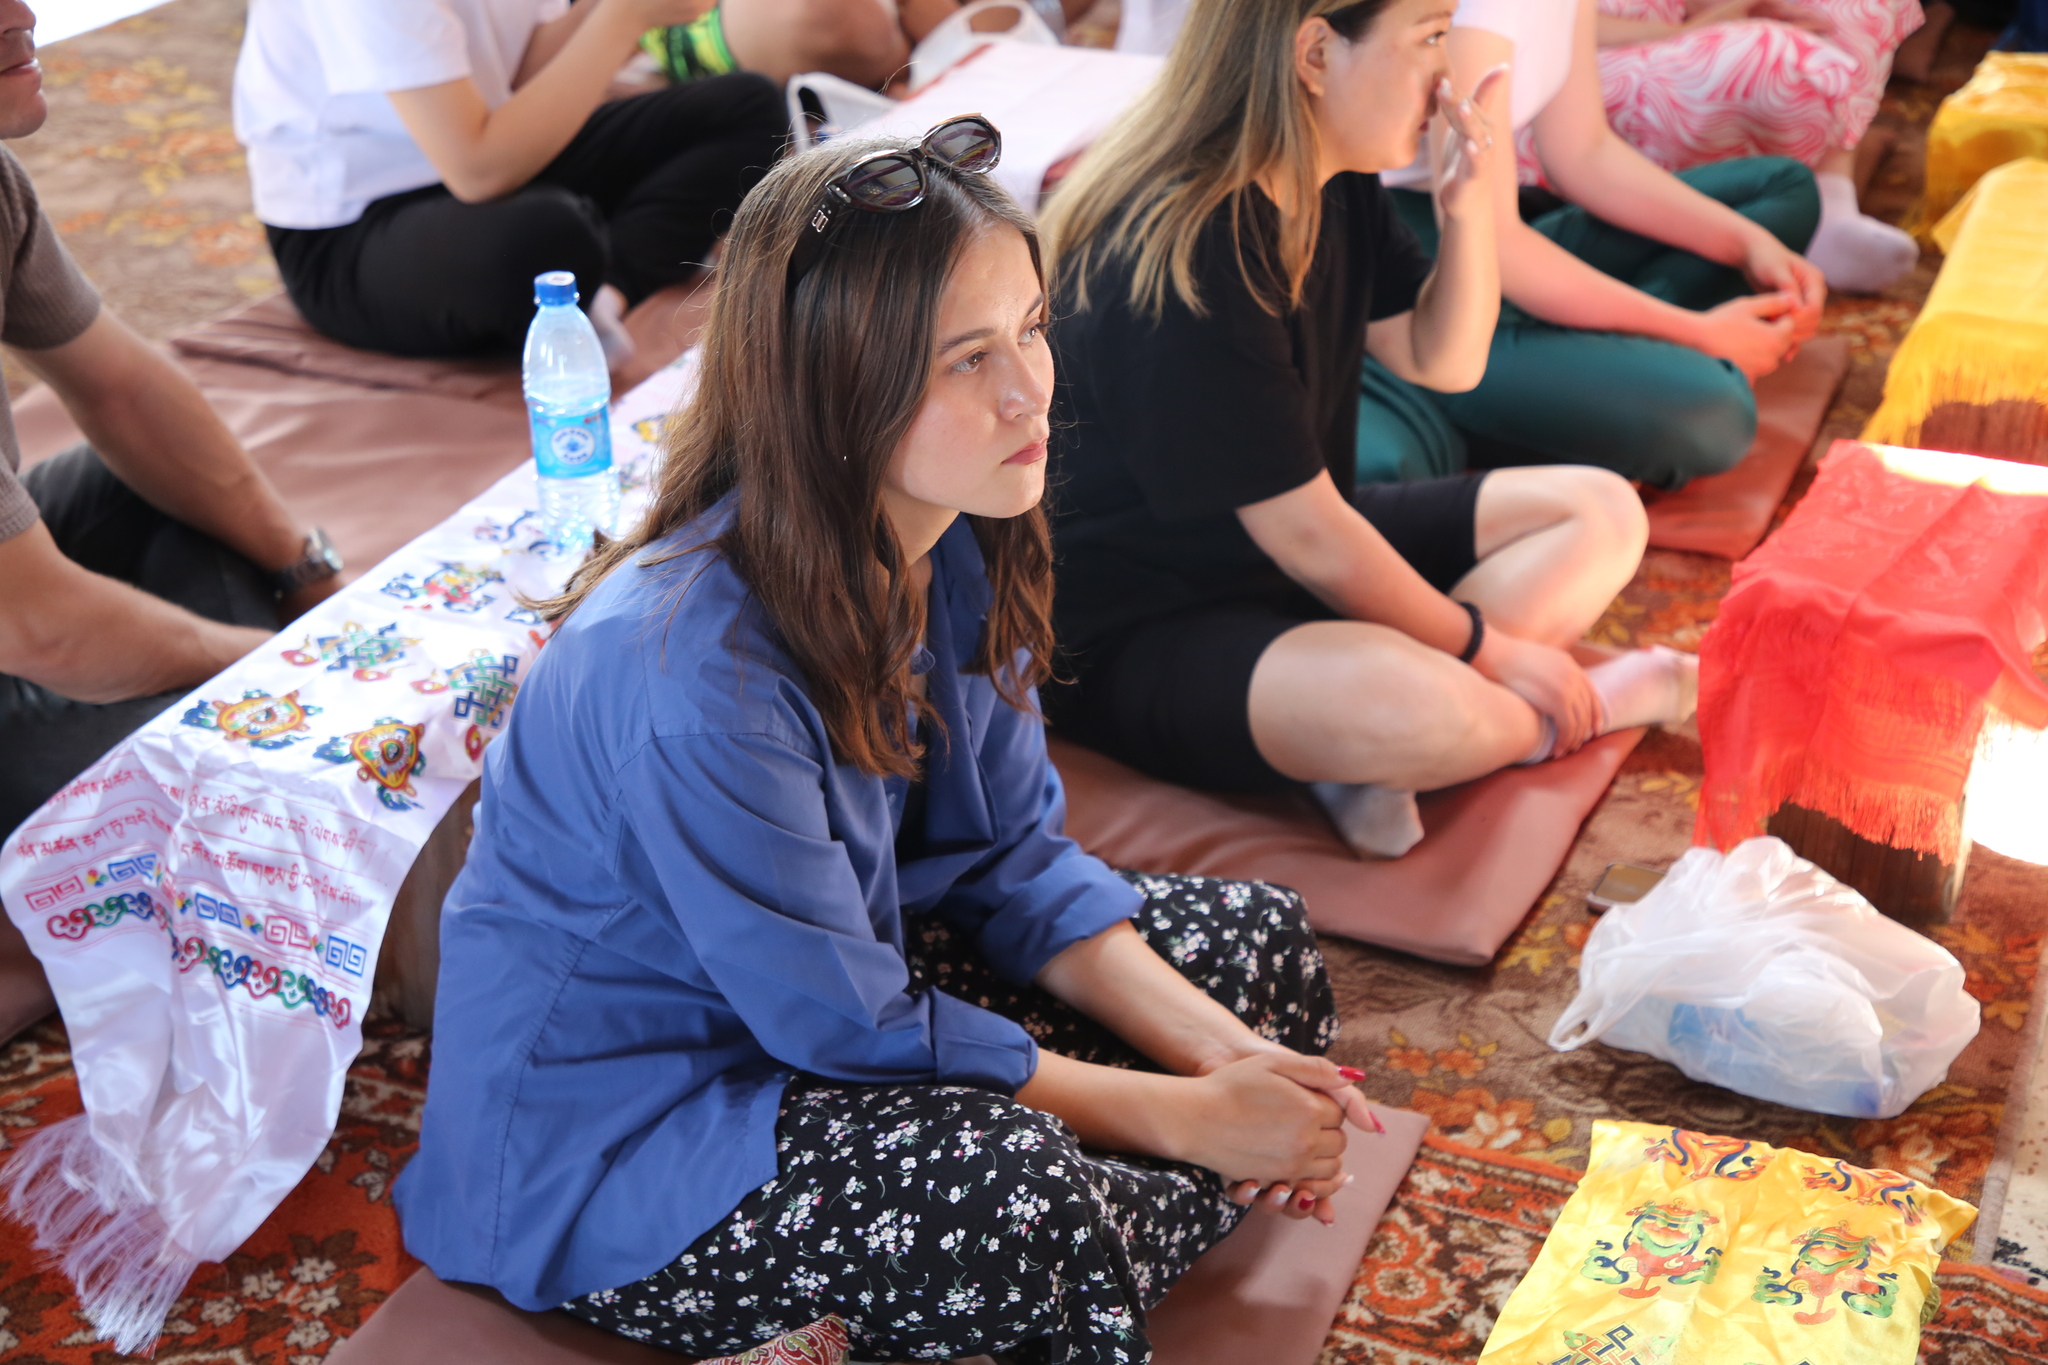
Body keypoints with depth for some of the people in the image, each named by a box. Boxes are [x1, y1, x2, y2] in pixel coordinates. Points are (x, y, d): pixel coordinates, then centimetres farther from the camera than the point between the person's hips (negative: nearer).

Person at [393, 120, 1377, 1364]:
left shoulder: (954, 547, -8)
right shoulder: (694, 679, -33)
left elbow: (1013, 853, 0)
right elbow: (851, 1028, -25)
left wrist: (1214, 1047, -12)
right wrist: (1182, 1117, -19)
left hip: (826, 982, 9)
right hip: (604, 1148, -8)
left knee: (1256, 937, 5)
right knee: (1011, 1192, -36)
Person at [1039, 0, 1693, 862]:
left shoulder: (1335, 189, 1)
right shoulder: (1188, 255, -27)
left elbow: (1444, 362, 9)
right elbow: (1305, 537, -23)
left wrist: (1469, 206, -10)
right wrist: (1482, 646, -13)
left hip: (1288, 554, 10)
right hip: (1133, 633, -10)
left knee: (1600, 515, 5)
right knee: (1412, 709, -38)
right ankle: (1548, 720, -3)